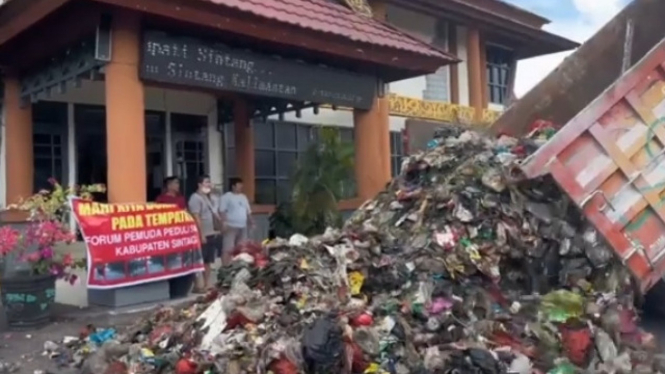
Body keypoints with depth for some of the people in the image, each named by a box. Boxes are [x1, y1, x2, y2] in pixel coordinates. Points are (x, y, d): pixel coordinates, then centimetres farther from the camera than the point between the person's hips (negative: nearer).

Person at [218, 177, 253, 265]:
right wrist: (224, 223, -22)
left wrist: (251, 222, 18)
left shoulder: (243, 197, 18)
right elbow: (222, 211, -12)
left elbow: (248, 212, 23)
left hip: (243, 227, 7)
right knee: (228, 250, -11)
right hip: (231, 227, -7)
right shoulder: (226, 197, -5)